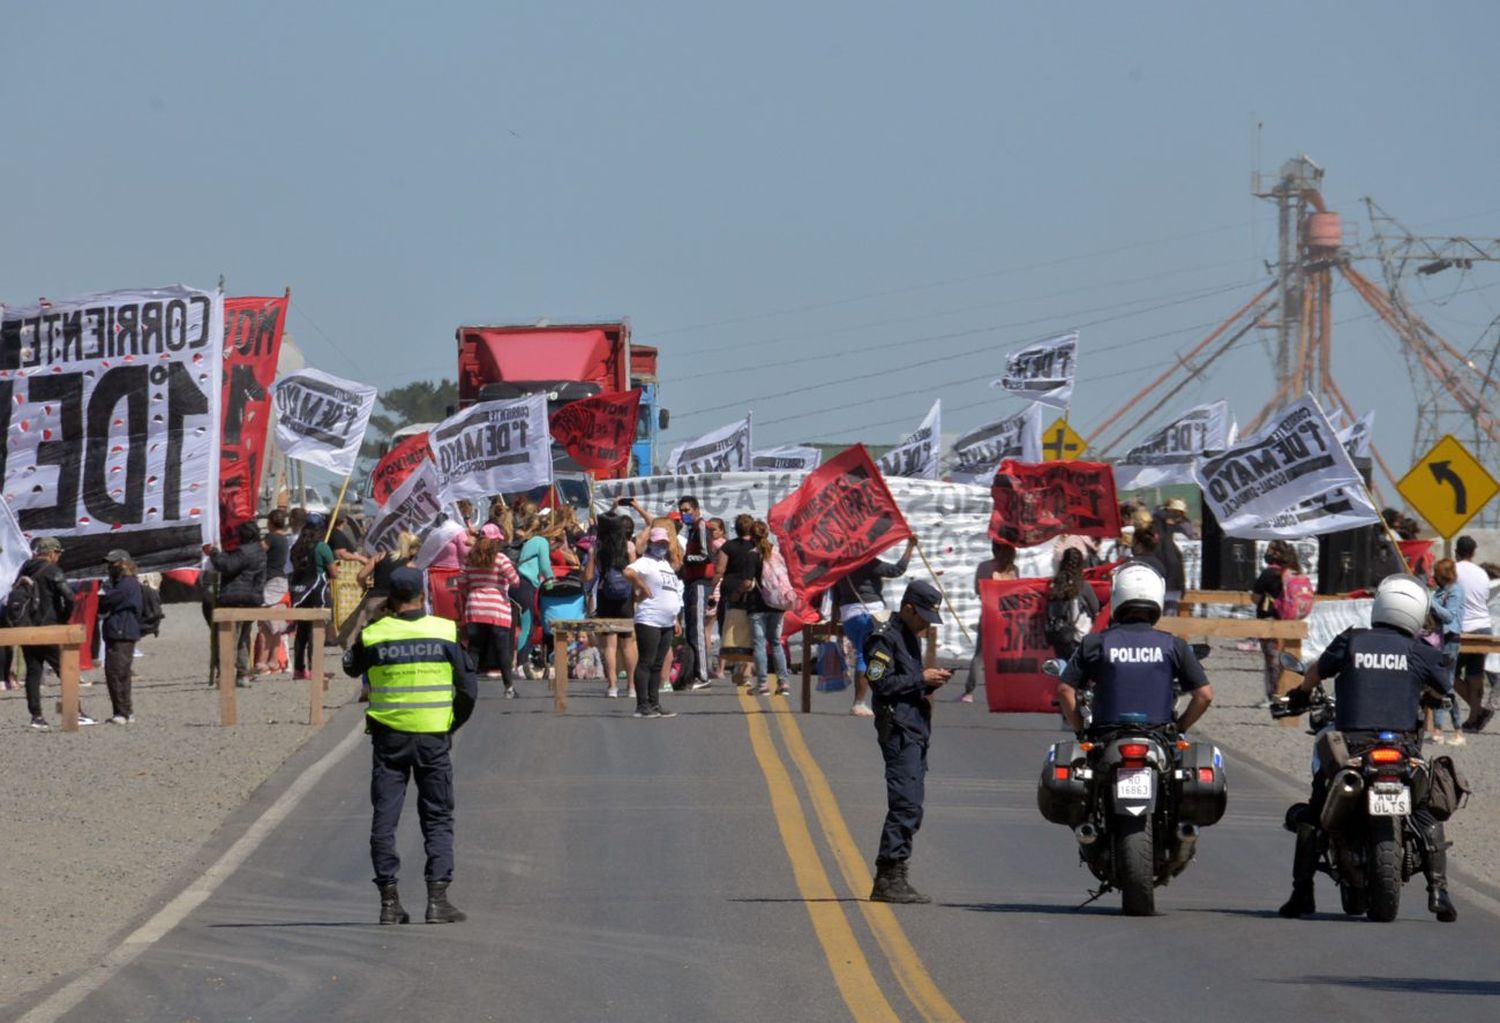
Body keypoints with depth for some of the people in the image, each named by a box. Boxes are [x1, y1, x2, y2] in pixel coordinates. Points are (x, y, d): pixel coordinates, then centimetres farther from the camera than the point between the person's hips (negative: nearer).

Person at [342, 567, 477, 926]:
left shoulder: (372, 635, -5)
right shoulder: (445, 632, -5)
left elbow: (351, 668, 16)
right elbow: (468, 688, -3)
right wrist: (453, 724, 12)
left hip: (388, 736, 0)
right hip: (434, 736, 0)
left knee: (384, 820, 7)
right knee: (438, 819, 7)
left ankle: (389, 901, 4)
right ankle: (438, 898, -2)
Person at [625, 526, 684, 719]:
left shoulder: (666, 564, 20)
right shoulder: (646, 562, -8)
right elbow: (629, 572, -29)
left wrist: (675, 619, 21)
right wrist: (644, 589, -19)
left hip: (666, 623, 9)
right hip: (649, 621, -9)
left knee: (657, 665, 11)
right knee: (646, 663, -7)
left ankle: (654, 705, 14)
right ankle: (642, 706, -5)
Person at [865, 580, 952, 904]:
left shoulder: (911, 637, 22)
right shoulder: (884, 637, -7)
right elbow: (881, 683, -16)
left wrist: (930, 682, 10)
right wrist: (921, 678, -13)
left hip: (916, 730, 10)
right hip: (898, 728, -10)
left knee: (909, 807, 9)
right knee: (906, 805, -15)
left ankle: (889, 880, 12)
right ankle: (890, 878, -16)